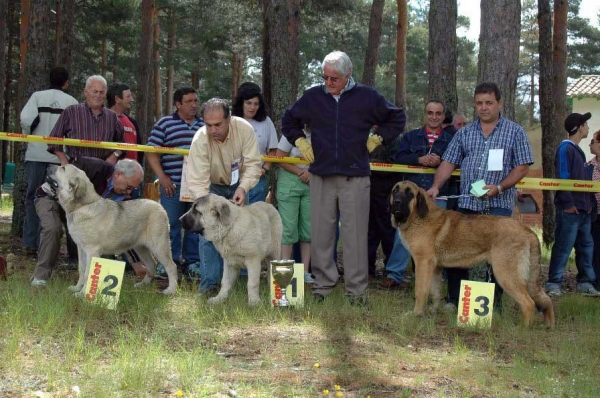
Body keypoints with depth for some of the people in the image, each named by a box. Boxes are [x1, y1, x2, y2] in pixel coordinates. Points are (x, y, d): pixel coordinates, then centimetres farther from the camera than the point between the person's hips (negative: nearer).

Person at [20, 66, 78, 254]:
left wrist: (28, 135, 6)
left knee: (32, 198, 10)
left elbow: (26, 119, -12)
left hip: (36, 154, 0)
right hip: (60, 156, 0)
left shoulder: (38, 96, 1)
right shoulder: (72, 102, 1)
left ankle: (30, 243, 7)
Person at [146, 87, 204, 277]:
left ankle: (192, 262, 16)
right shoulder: (164, 124, 2)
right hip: (173, 185, -3)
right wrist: (162, 177, -9)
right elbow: (151, 152, -1)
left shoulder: (204, 126, 14)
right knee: (170, 225, 0)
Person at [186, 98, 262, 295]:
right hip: (212, 186, -2)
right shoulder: (200, 140, -33)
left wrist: (243, 188, -38)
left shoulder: (244, 129, -29)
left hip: (238, 185, 2)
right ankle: (209, 284, -10)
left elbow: (253, 164, -22)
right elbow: (198, 182, -33)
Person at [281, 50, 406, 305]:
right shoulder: (312, 97, 8)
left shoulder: (367, 97, 4)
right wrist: (300, 142, 12)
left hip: (355, 176, -2)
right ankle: (323, 283, 13)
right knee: (321, 233, 3)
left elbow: (397, 118, 16)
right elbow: (288, 121, 25)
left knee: (355, 234, -2)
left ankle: (357, 289, 3)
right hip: (321, 175, 2)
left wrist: (376, 140, 8)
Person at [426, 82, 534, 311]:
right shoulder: (464, 133, 13)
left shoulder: (515, 132, 4)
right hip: (467, 204, 3)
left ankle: (494, 303, 7)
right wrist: (436, 186, -6)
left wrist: (499, 187, -13)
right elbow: (448, 163, 10)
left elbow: (522, 167, 0)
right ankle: (455, 300, 11)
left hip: (498, 205, -3)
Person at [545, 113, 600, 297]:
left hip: (583, 209, 9)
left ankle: (585, 283, 16)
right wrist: (568, 203, -19)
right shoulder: (565, 148, -9)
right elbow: (562, 177, -16)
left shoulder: (578, 150, 18)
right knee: (563, 247, -7)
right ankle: (553, 283, -2)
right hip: (570, 209, -9)